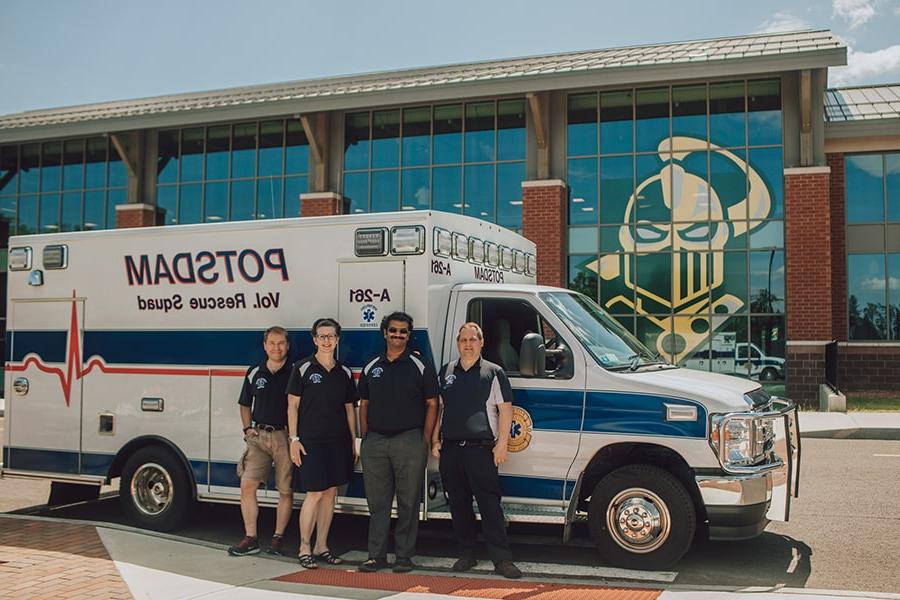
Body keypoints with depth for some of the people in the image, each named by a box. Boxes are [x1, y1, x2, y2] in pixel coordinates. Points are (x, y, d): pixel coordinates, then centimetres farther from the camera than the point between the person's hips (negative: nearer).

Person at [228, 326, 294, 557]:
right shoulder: (254, 373, 9)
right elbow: (245, 404, 20)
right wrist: (247, 429, 7)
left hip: (285, 437, -3)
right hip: (259, 435, 3)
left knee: (285, 491, 3)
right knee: (247, 485, -7)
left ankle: (278, 538, 16)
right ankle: (250, 539, 1)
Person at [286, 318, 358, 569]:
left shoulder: (344, 372, 10)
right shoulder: (303, 368, -1)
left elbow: (349, 409, 14)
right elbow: (292, 405, -2)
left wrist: (353, 442, 10)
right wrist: (294, 438, -9)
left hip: (338, 442, 5)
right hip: (311, 441, -4)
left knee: (330, 493, 8)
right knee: (314, 494, -7)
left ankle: (321, 547, 17)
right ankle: (304, 549, 4)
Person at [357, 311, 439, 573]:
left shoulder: (421, 366, 2)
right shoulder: (370, 367, 13)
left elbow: (432, 405, 1)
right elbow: (364, 405, 16)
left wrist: (425, 440, -6)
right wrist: (364, 438, 7)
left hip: (409, 441, -3)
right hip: (375, 441, 3)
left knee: (408, 502, 2)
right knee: (377, 501, 6)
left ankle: (404, 556, 10)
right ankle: (376, 555, 13)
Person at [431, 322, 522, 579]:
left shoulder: (493, 372, 3)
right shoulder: (445, 372, 15)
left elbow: (505, 409, 0)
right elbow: (436, 408, 19)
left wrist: (501, 444, -8)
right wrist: (435, 440, 11)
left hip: (481, 449, -4)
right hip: (450, 449, 4)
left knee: (490, 505, -7)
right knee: (458, 505, 9)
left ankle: (502, 559, -5)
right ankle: (467, 554, 20)